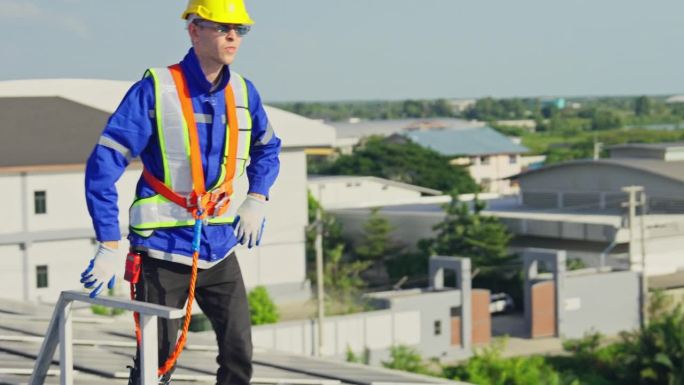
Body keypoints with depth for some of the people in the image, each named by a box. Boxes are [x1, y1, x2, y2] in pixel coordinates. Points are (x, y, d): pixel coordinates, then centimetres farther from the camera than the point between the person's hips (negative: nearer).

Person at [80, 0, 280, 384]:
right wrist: (109, 246, -17)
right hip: (164, 248, -5)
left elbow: (267, 147, 24)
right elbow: (103, 166, -14)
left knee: (239, 353, 4)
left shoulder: (243, 92, 3)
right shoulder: (155, 90, -13)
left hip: (220, 249, 5)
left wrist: (257, 198, 7)